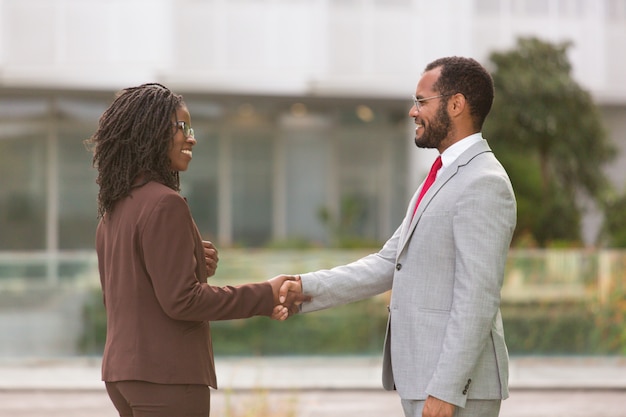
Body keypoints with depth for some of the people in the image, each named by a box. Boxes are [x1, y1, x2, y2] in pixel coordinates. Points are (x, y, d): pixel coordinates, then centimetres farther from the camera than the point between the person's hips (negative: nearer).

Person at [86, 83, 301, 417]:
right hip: (166, 376, -9)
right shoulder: (164, 204, -15)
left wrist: (196, 267, 8)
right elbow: (180, 300, -18)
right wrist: (264, 296, -12)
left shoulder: (115, 208, 13)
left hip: (123, 370, 9)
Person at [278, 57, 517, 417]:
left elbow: (477, 299, -20)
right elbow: (388, 265, 15)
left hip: (457, 386, -9)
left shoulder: (484, 184, -15)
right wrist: (308, 289, 4)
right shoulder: (444, 179, 17)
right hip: (422, 376, 9)